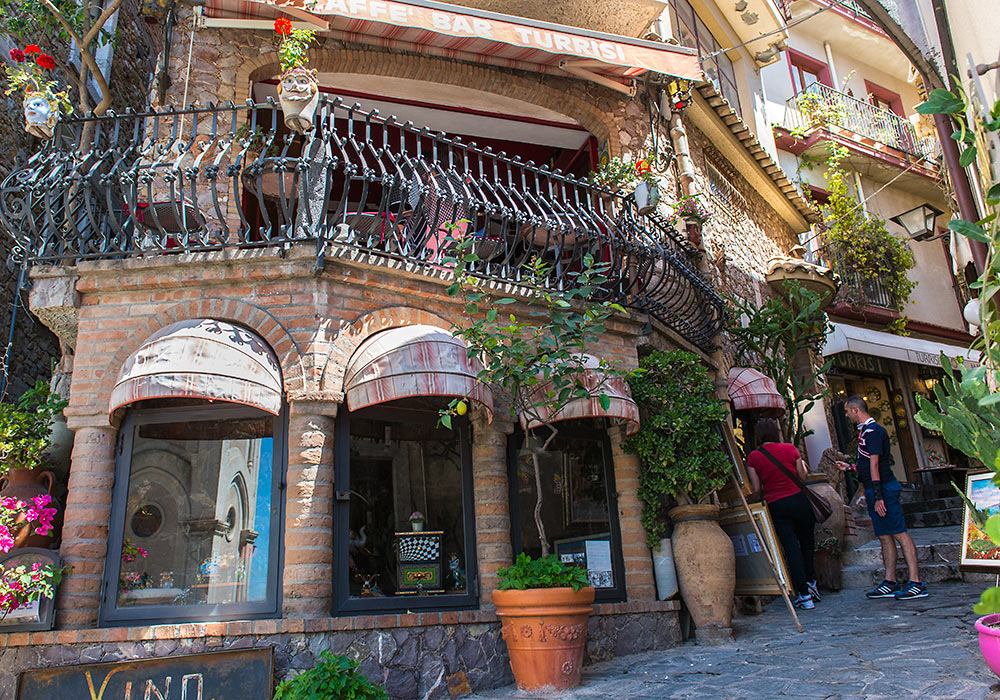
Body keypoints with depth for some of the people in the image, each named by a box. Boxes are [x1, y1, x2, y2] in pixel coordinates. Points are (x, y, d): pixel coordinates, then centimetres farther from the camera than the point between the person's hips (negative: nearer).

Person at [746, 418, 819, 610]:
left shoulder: (753, 457, -2)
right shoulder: (790, 448, 0)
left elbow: (756, 488, 0)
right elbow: (803, 477, 8)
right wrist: (803, 466, 29)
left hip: (776, 506, -1)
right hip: (798, 499, 1)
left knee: (791, 547, -1)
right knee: (807, 542, 21)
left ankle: (804, 594, -3)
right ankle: (811, 582, 20)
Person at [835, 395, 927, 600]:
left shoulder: (873, 431, -13)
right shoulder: (865, 431, 17)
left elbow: (874, 464, -19)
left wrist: (878, 496, -22)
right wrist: (849, 468, 35)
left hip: (883, 489, -10)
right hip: (875, 491, 10)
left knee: (900, 533, -9)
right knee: (884, 537, 10)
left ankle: (916, 584, -8)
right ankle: (890, 583, 15)